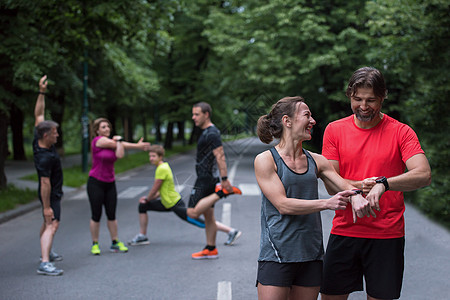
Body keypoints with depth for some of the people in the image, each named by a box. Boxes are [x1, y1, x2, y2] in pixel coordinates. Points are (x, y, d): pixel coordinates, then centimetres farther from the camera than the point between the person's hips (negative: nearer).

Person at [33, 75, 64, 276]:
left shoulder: (38, 140, -4)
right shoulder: (45, 158, -30)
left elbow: (38, 115, 3)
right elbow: (45, 183, -30)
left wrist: (42, 92, -2)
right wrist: (46, 206, -28)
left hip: (52, 192, 11)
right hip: (50, 194, -11)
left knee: (48, 223, 24)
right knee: (52, 225, -19)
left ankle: (46, 252, 40)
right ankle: (45, 263, -30)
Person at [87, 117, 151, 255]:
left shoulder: (112, 141, 7)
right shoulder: (97, 140, -10)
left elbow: (120, 155, -11)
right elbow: (116, 144, -11)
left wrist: (119, 140, -7)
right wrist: (136, 146, -3)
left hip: (110, 183, 6)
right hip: (96, 183, -5)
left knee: (112, 215, 8)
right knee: (96, 215, 0)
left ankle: (115, 243, 16)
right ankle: (95, 244, 10)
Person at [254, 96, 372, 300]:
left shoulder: (316, 161, 10)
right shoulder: (265, 160, -5)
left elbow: (345, 186, 10)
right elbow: (283, 205, -13)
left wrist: (356, 195, -14)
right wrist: (327, 203, -20)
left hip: (311, 255, 5)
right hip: (276, 255, -5)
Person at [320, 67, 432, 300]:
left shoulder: (401, 132, -2)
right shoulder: (335, 130, 5)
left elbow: (424, 175, -15)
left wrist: (383, 183, -30)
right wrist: (360, 186, -20)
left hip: (387, 235, -2)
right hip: (344, 231, 2)